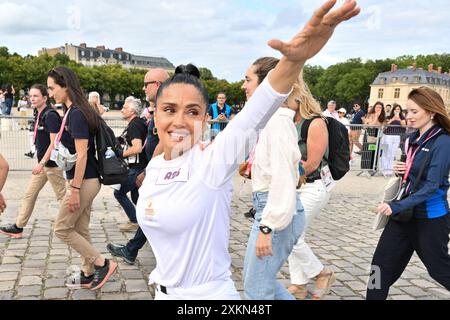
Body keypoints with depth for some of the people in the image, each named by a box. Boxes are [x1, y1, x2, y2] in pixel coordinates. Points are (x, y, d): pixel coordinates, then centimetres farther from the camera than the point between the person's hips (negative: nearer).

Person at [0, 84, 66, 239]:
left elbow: (54, 143, -21)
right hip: (43, 162, 9)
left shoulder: (50, 115, -16)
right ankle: (18, 227, 22)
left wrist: (42, 163, -23)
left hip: (52, 163, -9)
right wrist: (41, 163, 18)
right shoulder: (39, 115, 11)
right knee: (29, 194, 13)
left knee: (62, 196, -1)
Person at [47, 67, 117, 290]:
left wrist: (74, 189, -19)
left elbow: (82, 155, -21)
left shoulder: (77, 114, -18)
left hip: (84, 181, -9)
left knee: (62, 229, 1)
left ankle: (103, 264, 5)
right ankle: (88, 274, 25)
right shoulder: (72, 112, 11)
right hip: (85, 180, 9)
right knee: (80, 229, 15)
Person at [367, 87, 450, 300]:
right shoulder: (414, 139, 6)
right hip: (406, 214, 7)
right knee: (381, 264, 5)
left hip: (431, 217, -7)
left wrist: (397, 207, -28)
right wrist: (402, 170, -3)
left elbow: (432, 185, -23)